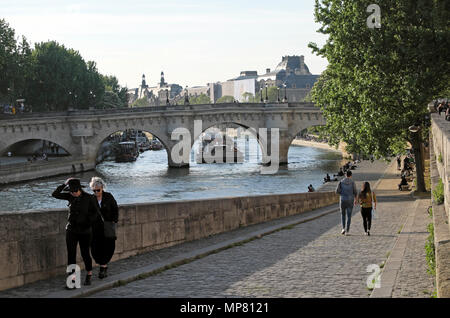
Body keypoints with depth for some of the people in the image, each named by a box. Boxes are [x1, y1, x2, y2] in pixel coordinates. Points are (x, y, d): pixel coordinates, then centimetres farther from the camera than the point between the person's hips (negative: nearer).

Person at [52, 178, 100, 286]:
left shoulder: (89, 198, -9)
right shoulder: (70, 196, -1)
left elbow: (96, 212, -5)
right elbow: (55, 194, -7)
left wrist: (88, 221, -18)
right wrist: (65, 185, -12)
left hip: (85, 231, -2)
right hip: (71, 230, 2)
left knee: (85, 253, 10)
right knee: (71, 254, -5)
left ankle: (89, 274, 34)